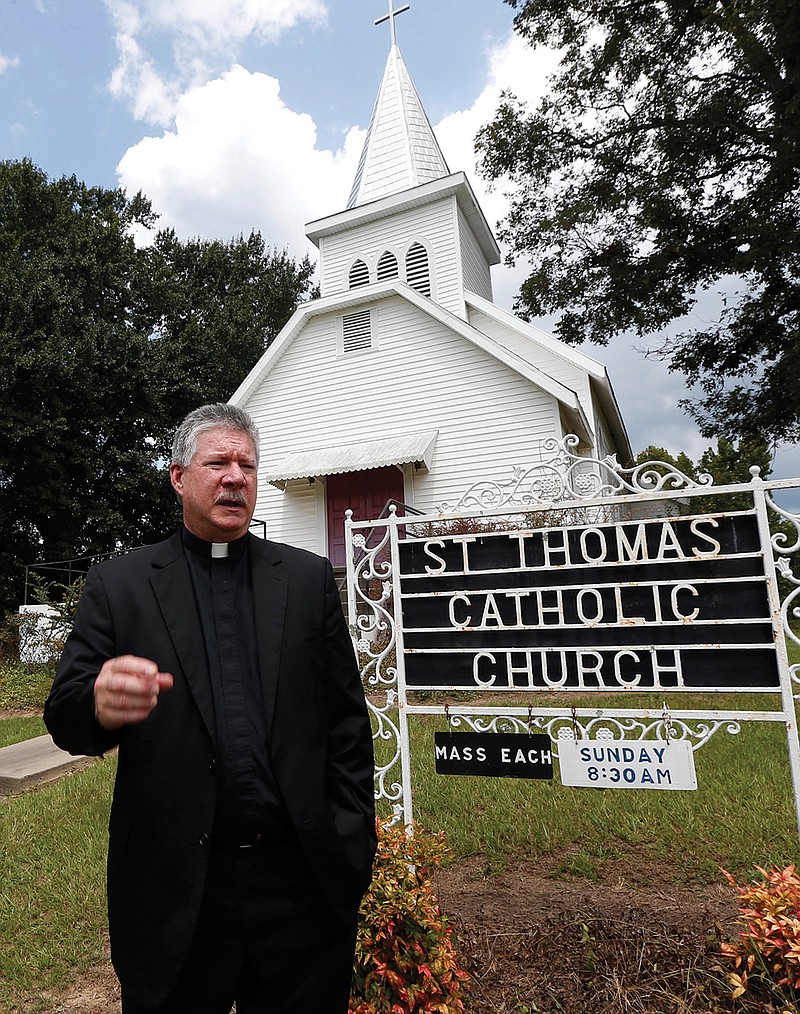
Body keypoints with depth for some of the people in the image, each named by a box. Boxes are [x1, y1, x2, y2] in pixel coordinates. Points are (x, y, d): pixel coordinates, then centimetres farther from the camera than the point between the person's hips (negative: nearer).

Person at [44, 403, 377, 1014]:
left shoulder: (309, 578, 2)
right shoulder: (119, 585, 0)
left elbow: (348, 717, 3)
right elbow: (65, 716, -4)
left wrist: (352, 840, -1)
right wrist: (101, 706, -26)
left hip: (303, 876, 1)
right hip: (177, 890, 0)